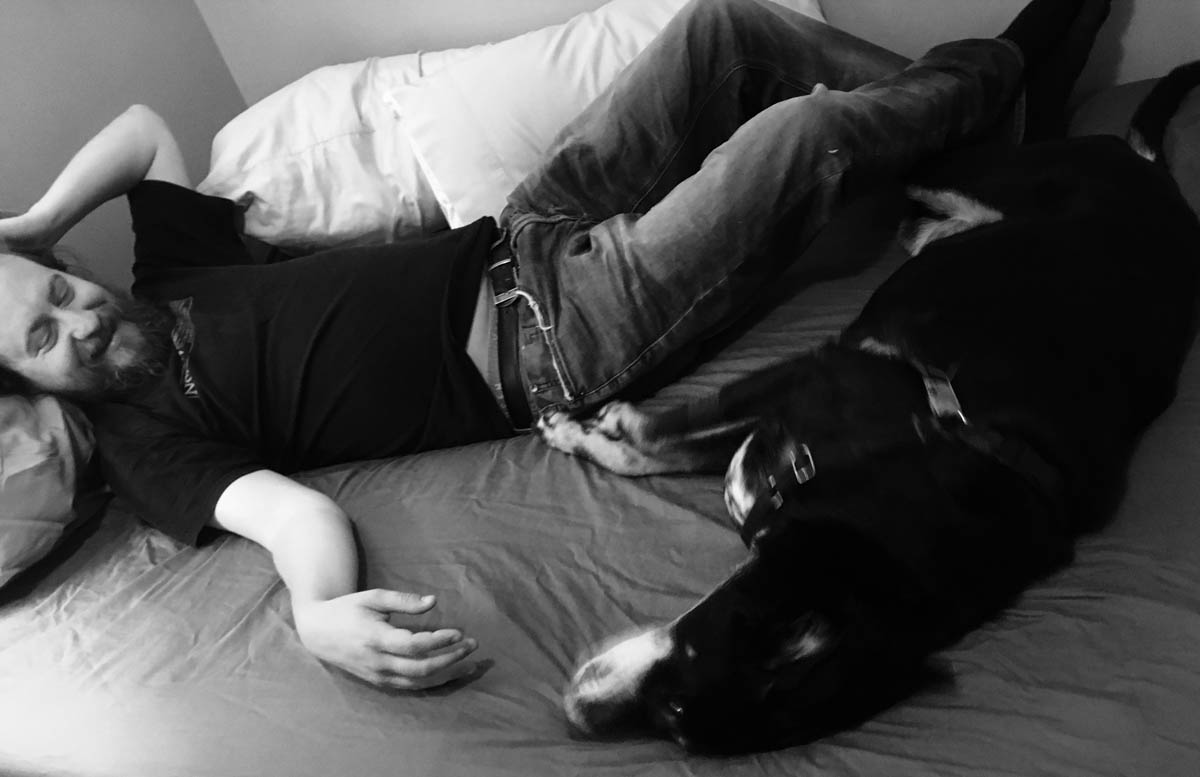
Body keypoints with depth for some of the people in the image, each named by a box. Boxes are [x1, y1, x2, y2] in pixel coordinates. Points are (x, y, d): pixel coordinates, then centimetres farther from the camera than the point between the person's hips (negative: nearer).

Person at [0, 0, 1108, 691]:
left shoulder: (168, 286, 14)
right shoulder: (145, 440, -5)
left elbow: (144, 124, 24)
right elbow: (289, 510, -21)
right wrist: (318, 616, -42)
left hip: (516, 241, 8)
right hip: (555, 346, -8)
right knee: (802, 134, -15)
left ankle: (942, 91, 24)